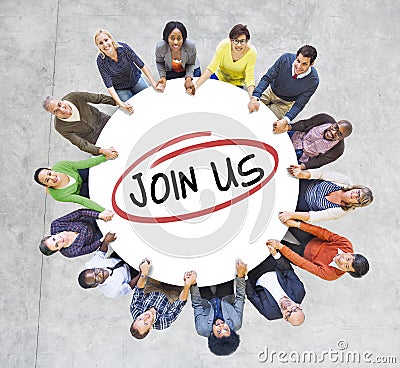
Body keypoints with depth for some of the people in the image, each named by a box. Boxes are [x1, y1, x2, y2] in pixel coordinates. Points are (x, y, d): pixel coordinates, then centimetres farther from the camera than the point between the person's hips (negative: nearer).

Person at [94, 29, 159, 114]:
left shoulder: (123, 47, -24)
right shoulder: (101, 61, -25)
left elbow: (141, 65, -17)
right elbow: (109, 85, -24)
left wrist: (153, 83, -20)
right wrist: (120, 103, -36)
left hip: (136, 79, 2)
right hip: (120, 89, -1)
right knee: (132, 111, -8)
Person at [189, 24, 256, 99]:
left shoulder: (251, 52, -29)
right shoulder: (224, 45, -30)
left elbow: (249, 79, -24)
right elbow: (210, 69, -25)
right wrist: (196, 85, -38)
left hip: (237, 84, -1)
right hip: (219, 77, 1)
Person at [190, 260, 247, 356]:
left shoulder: (202, 329, -39)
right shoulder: (236, 324, -38)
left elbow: (197, 304, -27)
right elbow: (240, 298, -29)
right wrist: (240, 276, -37)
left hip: (207, 301, -1)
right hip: (225, 297, 1)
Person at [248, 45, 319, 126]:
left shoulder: (313, 80, -29)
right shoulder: (285, 59, -27)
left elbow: (299, 104, -22)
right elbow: (266, 78, -21)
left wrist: (286, 120, -39)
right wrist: (254, 97, -36)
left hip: (285, 103, -2)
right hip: (270, 91, 2)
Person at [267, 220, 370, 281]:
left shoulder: (329, 274, -33)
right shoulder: (346, 245, -26)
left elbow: (302, 263, -35)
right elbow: (324, 233, -27)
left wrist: (280, 247, -39)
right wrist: (297, 224, -36)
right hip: (312, 239, 3)